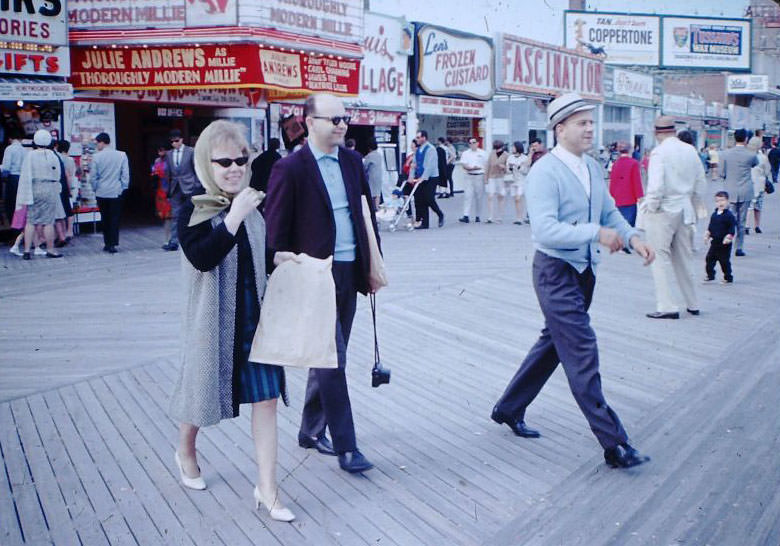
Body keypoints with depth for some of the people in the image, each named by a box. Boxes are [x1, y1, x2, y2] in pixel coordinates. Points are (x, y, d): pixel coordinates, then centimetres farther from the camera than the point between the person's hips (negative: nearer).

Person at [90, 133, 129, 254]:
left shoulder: (96, 157, -6)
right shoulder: (122, 155, -4)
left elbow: (93, 176, -2)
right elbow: (125, 174, -2)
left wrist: (95, 188, 13)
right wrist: (123, 188, 9)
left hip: (101, 193, 0)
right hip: (116, 192, 0)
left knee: (105, 218, 12)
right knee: (114, 218, 2)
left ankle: (107, 243, 16)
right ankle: (112, 244, -4)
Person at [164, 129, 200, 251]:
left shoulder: (191, 151, 0)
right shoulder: (169, 154, 11)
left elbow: (197, 170, -1)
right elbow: (169, 172, 12)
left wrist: (197, 187, -6)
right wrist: (168, 190, 7)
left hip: (188, 187, -3)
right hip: (175, 189, 3)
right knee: (175, 216, 0)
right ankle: (174, 242, -2)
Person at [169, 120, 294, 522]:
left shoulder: (254, 206, 5)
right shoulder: (193, 211, -10)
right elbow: (201, 258, -27)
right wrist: (234, 217, -31)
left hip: (256, 316, 4)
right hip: (214, 319, -4)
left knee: (266, 398, 2)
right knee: (204, 386, 15)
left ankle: (267, 488, 11)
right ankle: (186, 452, 46)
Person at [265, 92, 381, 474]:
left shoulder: (352, 161, 9)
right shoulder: (290, 168, -9)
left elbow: (367, 212, 14)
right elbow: (275, 228, -8)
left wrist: (374, 262, 11)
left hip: (349, 271, 7)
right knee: (332, 359, -4)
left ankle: (311, 430, 31)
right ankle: (345, 446, 5)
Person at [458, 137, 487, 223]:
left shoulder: (483, 153, 7)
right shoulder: (465, 153, 7)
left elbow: (487, 165, 7)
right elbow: (464, 165, -2)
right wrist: (472, 168, -17)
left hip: (480, 176, 0)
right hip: (469, 177, 0)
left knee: (479, 197, 4)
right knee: (468, 196, -8)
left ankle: (477, 216, 13)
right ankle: (466, 216, -12)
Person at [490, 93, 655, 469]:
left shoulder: (593, 168, 10)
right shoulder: (545, 172, -16)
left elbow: (610, 213, 14)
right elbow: (545, 230, -26)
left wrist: (632, 237, -4)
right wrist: (596, 232, -31)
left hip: (584, 270, 9)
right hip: (556, 271, -9)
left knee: (553, 343, 18)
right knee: (582, 352, -6)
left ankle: (509, 410, 35)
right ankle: (614, 444, 1)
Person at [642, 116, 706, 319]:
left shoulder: (659, 152, -14)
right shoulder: (690, 150, 6)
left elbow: (656, 186, -23)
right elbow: (701, 185, 12)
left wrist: (651, 208, -8)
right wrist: (692, 209, 21)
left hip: (663, 211, -6)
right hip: (685, 211, 7)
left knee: (660, 258, 0)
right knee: (684, 259, 16)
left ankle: (666, 306, -3)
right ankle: (693, 304, 26)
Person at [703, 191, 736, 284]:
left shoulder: (729, 215, -13)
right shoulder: (714, 215, 8)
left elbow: (732, 228, -15)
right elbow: (710, 227, 18)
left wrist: (729, 237, -23)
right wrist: (707, 235, 11)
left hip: (724, 244, -6)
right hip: (715, 242, 6)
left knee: (724, 261, 1)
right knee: (709, 259, 6)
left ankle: (728, 278, 15)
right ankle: (710, 276, 19)